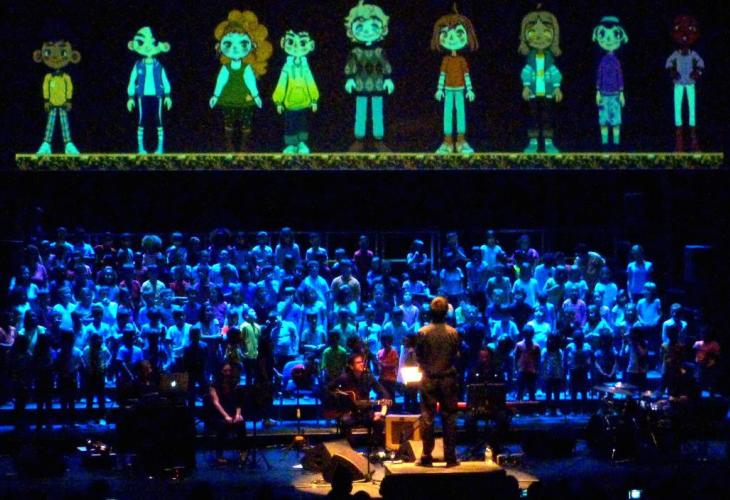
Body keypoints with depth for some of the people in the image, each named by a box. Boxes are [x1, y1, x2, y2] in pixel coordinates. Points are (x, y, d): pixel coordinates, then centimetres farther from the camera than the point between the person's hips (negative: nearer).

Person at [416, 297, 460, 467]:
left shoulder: (423, 332, -8)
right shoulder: (453, 333, -6)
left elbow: (418, 356, 0)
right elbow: (456, 356, 1)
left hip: (429, 379, 0)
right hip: (448, 379, 0)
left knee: (427, 418, 4)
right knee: (449, 418, 6)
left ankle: (427, 457, 3)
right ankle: (450, 457, 6)